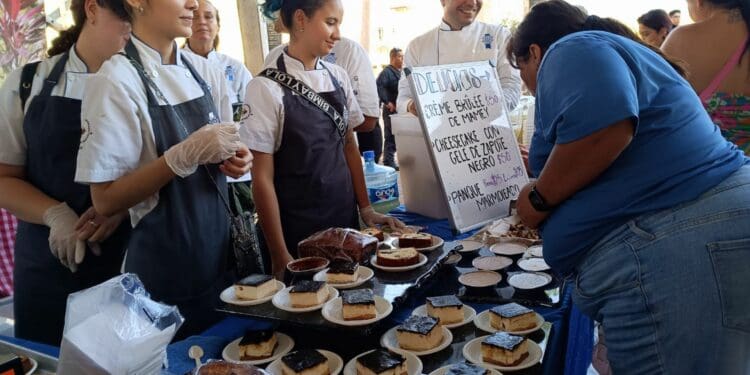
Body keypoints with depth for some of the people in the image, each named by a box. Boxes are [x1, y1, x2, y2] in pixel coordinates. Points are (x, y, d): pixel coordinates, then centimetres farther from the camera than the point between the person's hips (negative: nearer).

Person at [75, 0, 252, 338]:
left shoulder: (205, 72, 3)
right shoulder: (117, 80, -16)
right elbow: (106, 199, -17)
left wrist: (234, 160, -8)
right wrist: (186, 155, -26)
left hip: (220, 256, 6)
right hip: (166, 271, -6)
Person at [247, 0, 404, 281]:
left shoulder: (338, 76, 2)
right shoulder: (267, 87, -15)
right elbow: (262, 178, -14)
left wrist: (366, 209, 4)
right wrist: (280, 257, -12)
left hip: (345, 218, 6)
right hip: (297, 232, -5)